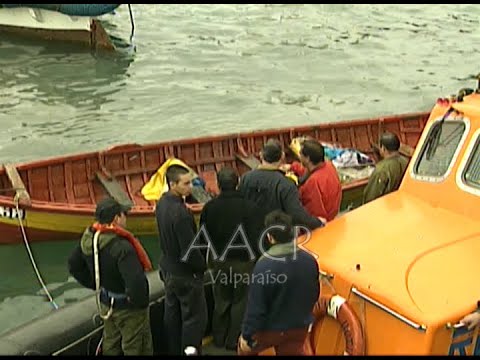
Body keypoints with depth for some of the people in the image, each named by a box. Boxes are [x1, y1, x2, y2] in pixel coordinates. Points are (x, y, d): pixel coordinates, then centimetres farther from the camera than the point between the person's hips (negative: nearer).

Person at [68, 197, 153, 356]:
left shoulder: (88, 239, -8)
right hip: (128, 308, -8)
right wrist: (139, 302, -21)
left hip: (106, 305, 8)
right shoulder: (121, 247, -33)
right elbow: (136, 282, -40)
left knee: (111, 346, 26)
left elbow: (74, 265, 8)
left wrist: (95, 284, 12)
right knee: (136, 349, 9)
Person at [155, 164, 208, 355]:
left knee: (172, 313, 20)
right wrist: (202, 266, -8)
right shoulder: (180, 212, -29)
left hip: (168, 267, 9)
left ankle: (174, 350, 33)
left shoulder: (162, 203, -2)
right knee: (195, 317, 5)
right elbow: (190, 249, -25)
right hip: (185, 273, -9)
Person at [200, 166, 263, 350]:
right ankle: (233, 341, 22)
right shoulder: (250, 207, -20)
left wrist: (208, 258, 14)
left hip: (219, 261, 3)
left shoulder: (209, 207, -11)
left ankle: (219, 338, 31)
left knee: (221, 300, 19)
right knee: (240, 301, 13)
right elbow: (258, 237, -16)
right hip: (243, 261, -3)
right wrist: (256, 258, 1)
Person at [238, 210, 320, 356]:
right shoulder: (309, 260, -9)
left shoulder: (264, 265, -26)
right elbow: (314, 295, 6)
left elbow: (255, 306, -21)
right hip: (299, 328, 4)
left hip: (270, 328, -4)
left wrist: (247, 335, -9)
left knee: (245, 347, 25)